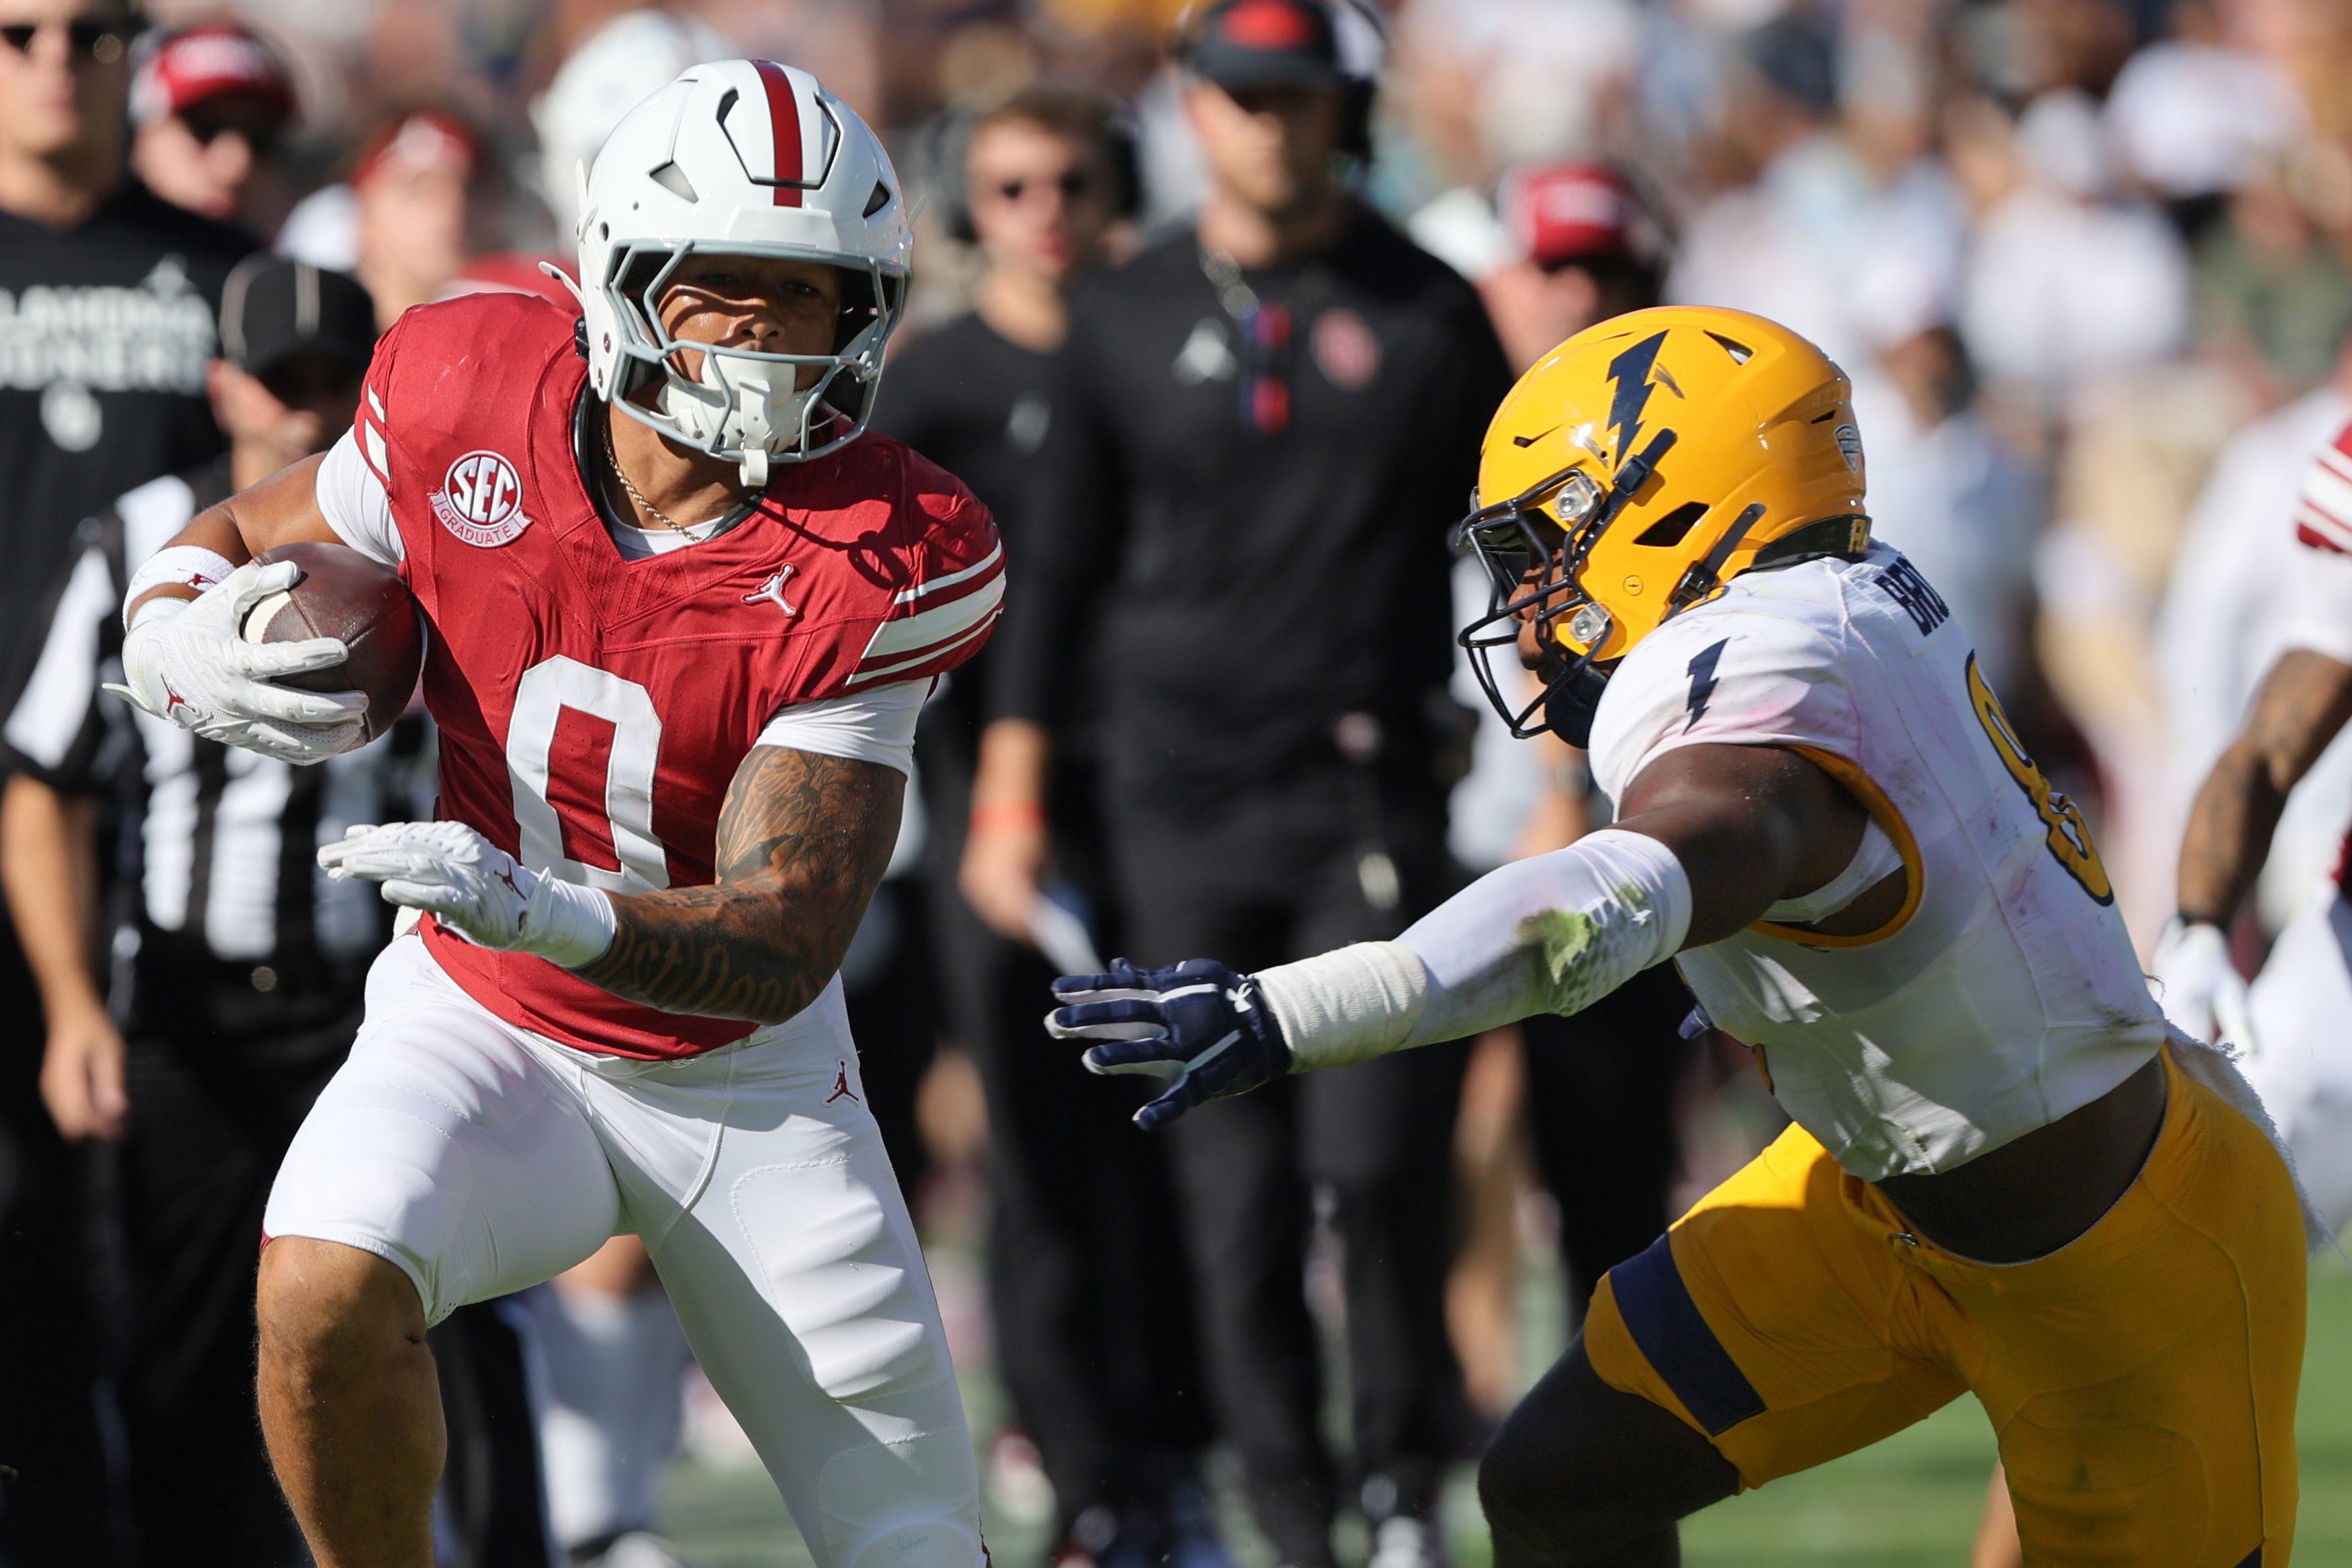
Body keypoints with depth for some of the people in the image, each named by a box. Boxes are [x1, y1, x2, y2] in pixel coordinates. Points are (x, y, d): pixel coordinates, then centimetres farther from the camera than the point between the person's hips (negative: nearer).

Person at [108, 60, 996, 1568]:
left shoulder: (880, 565, -22)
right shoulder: (469, 398, -15)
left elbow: (785, 942, -27)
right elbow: (233, 538, 4)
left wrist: (542, 914, -46)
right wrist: (185, 641, -21)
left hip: (744, 1074, 0)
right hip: (481, 1031, 0)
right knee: (324, 1294, -31)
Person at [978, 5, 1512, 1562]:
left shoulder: (1428, 314, 4)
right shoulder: (1126, 322, 8)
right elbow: (1061, 569, 13)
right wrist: (1010, 794, 8)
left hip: (1375, 797, -2)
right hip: (1183, 805, 2)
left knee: (1378, 1161, -14)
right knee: (1236, 1198, 0)